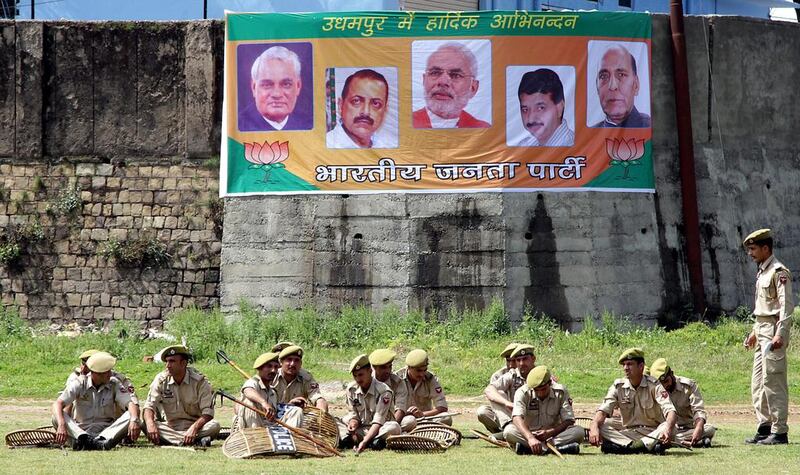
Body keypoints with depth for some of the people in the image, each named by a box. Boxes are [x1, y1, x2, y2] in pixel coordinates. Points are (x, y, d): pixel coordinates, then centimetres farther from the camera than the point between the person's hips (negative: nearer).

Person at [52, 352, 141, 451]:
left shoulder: (114, 384, -1)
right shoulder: (79, 383, -5)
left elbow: (130, 403, -12)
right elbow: (58, 404, -15)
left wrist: (134, 420, -36)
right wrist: (61, 425, -35)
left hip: (106, 431, 1)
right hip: (80, 430, -1)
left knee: (130, 416, -25)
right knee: (56, 417, -26)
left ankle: (102, 441, -45)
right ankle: (84, 439, -49)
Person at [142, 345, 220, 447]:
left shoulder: (199, 381, -10)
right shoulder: (160, 380, -3)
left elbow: (208, 413, -15)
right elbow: (149, 406, -7)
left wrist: (194, 428, -35)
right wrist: (150, 424, -31)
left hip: (195, 424, -2)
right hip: (170, 426, 2)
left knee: (214, 426, -32)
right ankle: (196, 441, -37)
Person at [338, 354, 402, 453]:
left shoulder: (384, 391, -16)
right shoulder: (351, 389, 0)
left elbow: (378, 421, -23)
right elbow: (353, 415, 4)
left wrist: (364, 441, -36)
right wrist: (353, 424, -23)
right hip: (360, 429, 4)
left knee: (394, 427, -37)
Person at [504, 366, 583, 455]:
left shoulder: (561, 392, -7)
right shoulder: (523, 393, -13)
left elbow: (569, 421, -10)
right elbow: (517, 418, -29)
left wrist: (549, 433, -27)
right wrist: (531, 438, -46)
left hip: (553, 434, 1)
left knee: (579, 431, -27)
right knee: (509, 431, -32)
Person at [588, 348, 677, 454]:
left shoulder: (654, 385, -8)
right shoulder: (618, 386, 1)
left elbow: (670, 410, -21)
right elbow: (603, 410, -9)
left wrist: (668, 429, -44)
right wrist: (594, 428, -32)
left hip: (653, 433, -3)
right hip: (628, 432, 3)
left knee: (670, 428, -33)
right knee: (601, 426, -24)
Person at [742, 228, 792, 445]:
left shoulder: (779, 272, -12)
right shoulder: (761, 272, 17)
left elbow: (786, 306, -18)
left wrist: (780, 335, -25)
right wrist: (755, 332, 25)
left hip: (774, 330, -10)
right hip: (762, 330, 10)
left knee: (773, 380, -10)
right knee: (758, 382, 11)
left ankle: (779, 431, -8)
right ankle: (764, 427, 17)